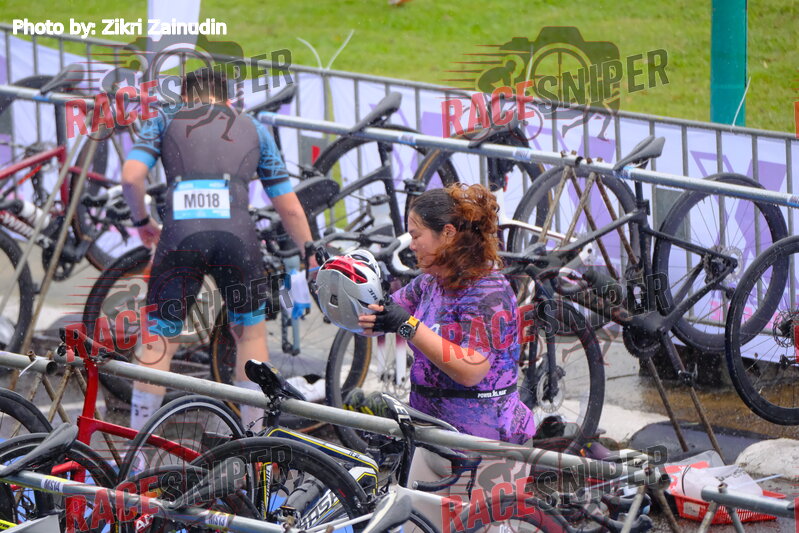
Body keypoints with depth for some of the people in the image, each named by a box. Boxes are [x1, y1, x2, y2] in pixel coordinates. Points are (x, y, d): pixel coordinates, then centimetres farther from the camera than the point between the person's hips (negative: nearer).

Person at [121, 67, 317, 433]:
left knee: (159, 343, 11)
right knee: (250, 332, 23)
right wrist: (311, 259, 33)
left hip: (180, 235, -1)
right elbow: (289, 209, 24)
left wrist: (142, 221, 22)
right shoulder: (252, 128, 26)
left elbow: (131, 177, 5)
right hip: (236, 234, 1)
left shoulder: (164, 121, 22)